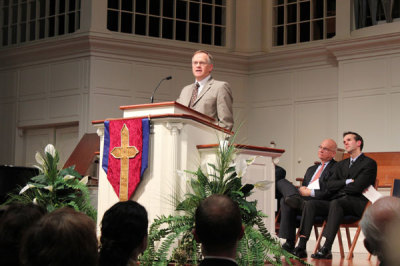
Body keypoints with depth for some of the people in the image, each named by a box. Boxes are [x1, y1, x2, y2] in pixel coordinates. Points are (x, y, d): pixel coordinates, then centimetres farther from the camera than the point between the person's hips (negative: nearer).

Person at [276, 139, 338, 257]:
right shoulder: (311, 169, 34)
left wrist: (310, 192, -11)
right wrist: (301, 189, 6)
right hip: (303, 199, 7)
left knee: (285, 201, -29)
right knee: (281, 182, -18)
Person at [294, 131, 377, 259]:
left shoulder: (369, 163, 3)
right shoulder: (341, 164, 26)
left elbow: (357, 187, -10)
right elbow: (329, 186, 12)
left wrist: (339, 186, 4)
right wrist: (346, 182, -3)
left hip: (358, 203, -7)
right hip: (338, 202, 7)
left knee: (336, 203, -37)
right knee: (310, 204, -17)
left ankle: (326, 249, -44)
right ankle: (302, 246, -29)